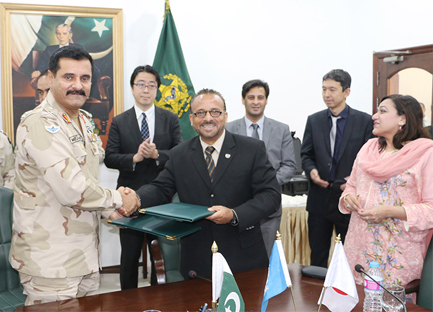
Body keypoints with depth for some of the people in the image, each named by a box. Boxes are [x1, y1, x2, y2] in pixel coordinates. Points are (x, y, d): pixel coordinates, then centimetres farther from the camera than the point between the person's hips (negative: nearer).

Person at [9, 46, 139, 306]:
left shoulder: (84, 121, 12)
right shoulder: (39, 124, -19)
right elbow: (71, 190, -26)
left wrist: (108, 210, 4)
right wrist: (117, 200, -11)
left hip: (85, 252, 9)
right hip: (51, 259, -9)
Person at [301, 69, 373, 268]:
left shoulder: (364, 121, -2)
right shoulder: (314, 120, 7)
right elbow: (306, 154, 11)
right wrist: (311, 170, -10)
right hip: (320, 197, 3)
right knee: (317, 255, 12)